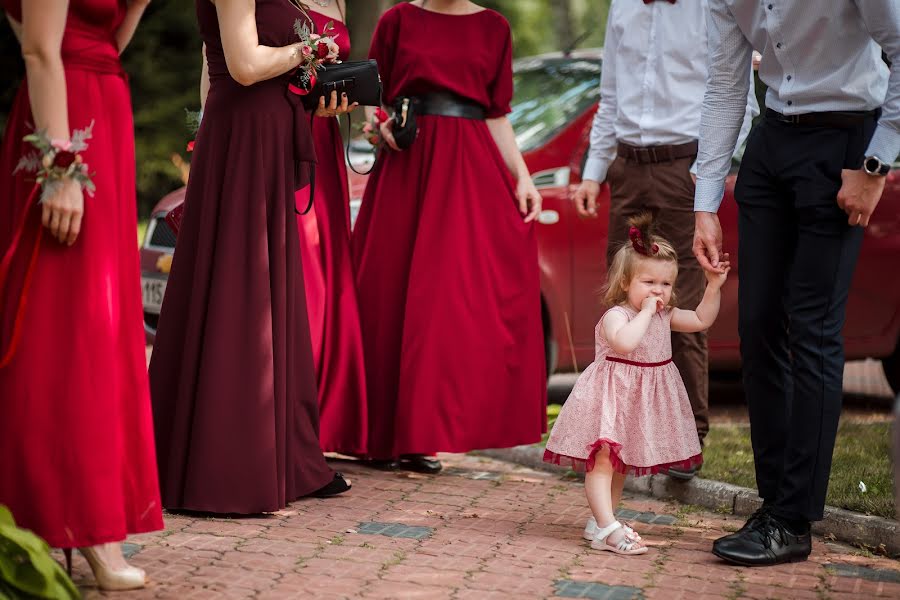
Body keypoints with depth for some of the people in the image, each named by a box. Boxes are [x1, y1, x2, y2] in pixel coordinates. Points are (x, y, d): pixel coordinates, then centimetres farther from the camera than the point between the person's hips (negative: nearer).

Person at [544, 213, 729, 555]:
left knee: (622, 462, 16)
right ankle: (607, 528, -18)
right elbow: (624, 341, -40)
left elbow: (702, 320, 14)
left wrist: (713, 286, 4)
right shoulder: (615, 316, -19)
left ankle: (601, 520, 26)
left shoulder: (665, 316, 7)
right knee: (603, 458, -14)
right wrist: (645, 312, -30)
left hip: (645, 399, 9)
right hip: (613, 395, -9)